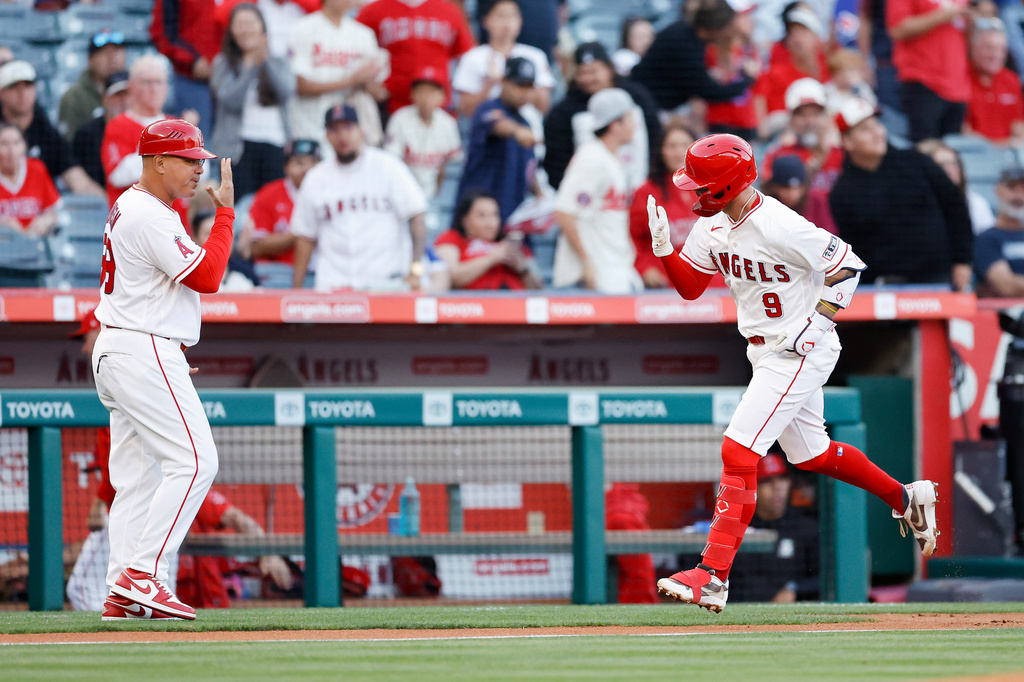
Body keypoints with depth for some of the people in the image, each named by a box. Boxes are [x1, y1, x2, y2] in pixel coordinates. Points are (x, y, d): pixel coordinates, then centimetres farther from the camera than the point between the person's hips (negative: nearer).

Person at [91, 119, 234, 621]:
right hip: (144, 352, -11)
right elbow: (207, 278, -18)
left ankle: (123, 592, 4)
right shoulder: (149, 218, -17)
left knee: (137, 475, 8)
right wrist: (225, 213, -12)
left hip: (115, 351, 11)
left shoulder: (130, 206, 16)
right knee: (193, 461, -12)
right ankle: (142, 574, -16)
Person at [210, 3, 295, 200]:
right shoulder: (224, 64, 9)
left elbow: (287, 91, -5)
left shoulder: (278, 63, 15)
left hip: (275, 144, 2)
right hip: (239, 145, -2)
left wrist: (265, 60, -13)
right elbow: (230, 100, -7)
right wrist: (251, 66, -14)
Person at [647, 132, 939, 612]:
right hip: (765, 351, 9)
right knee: (809, 455, 20)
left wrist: (817, 323, -22)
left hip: (800, 353, -9)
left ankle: (713, 576, -17)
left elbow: (848, 266, -17)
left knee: (739, 451, -15)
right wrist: (663, 247, -8)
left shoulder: (779, 227, -24)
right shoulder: (714, 223, 0)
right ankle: (906, 499, 39)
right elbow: (689, 286, 9)